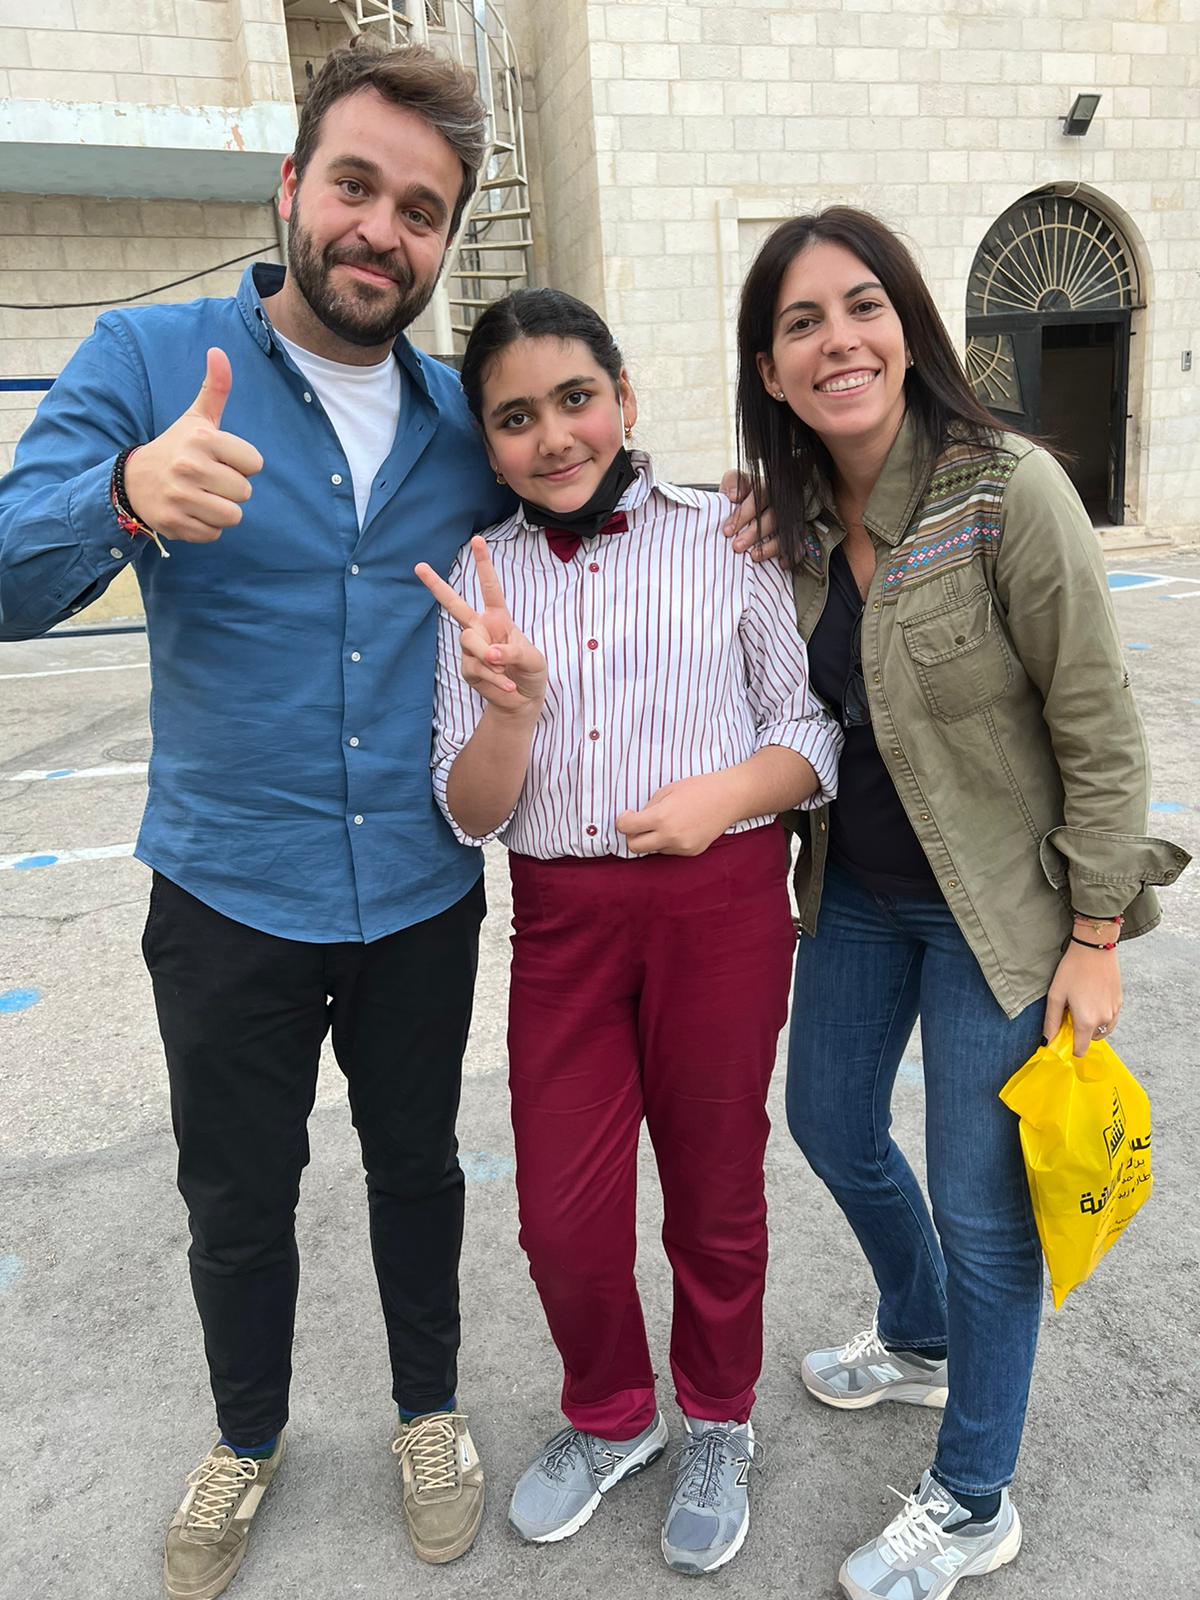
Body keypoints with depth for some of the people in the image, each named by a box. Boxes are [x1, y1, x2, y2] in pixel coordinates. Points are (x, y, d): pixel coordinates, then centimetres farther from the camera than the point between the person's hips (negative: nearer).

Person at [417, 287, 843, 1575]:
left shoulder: (726, 540, -2)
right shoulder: (480, 580, 3)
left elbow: (813, 730, 1)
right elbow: (470, 813, 0)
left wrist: (728, 791, -18)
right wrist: (508, 705, -20)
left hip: (722, 901, -1)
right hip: (562, 912, 2)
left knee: (713, 1190, 14)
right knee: (561, 1213, 9)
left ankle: (718, 1426, 43)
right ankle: (610, 1416, 42)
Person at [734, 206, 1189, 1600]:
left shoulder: (1010, 493, -19)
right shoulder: (794, 518, -2)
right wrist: (807, 851, 3)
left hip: (997, 907, -6)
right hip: (856, 892, 7)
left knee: (980, 1203, 6)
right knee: (832, 1127, 20)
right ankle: (922, 1342, 52)